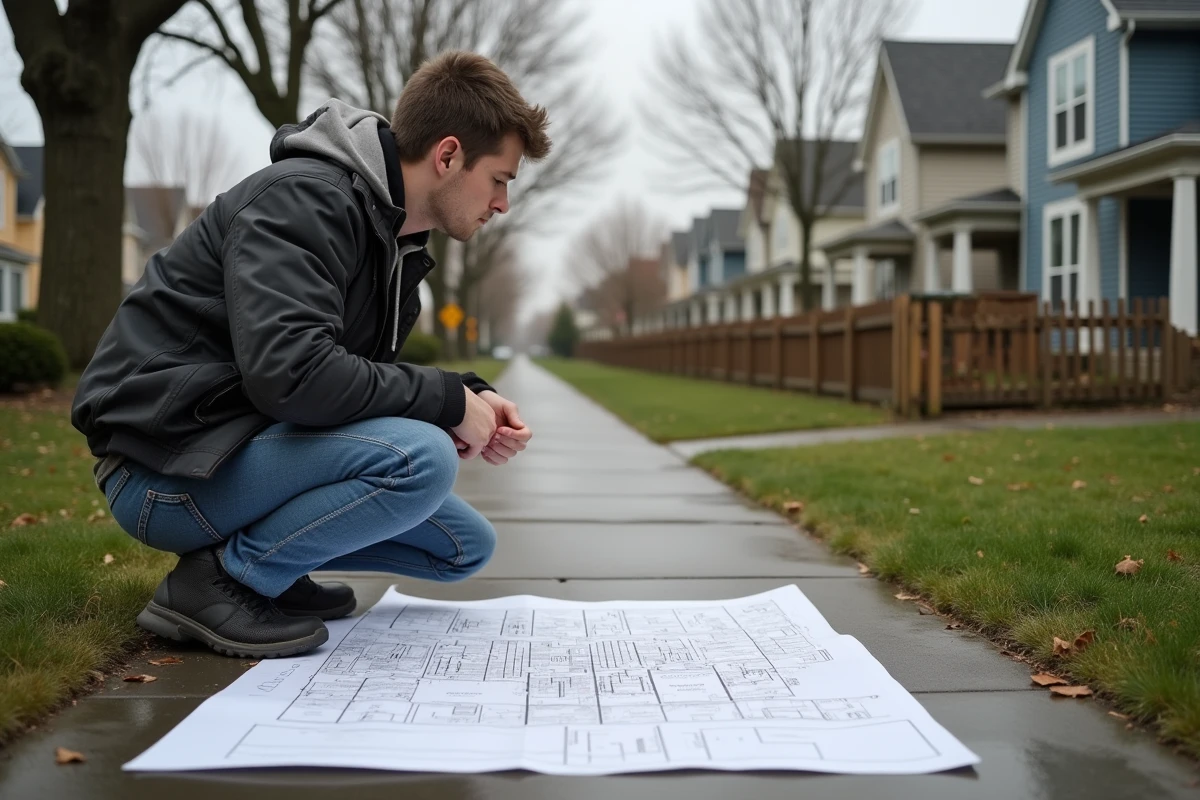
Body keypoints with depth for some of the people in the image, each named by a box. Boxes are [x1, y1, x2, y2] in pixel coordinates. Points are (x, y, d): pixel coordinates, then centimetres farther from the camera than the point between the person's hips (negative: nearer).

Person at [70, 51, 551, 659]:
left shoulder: (394, 243, 10)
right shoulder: (303, 199, -20)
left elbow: (368, 376, 17)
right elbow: (290, 373, -33)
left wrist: (472, 399, -2)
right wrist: (449, 399, -21)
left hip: (256, 441, 10)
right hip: (166, 464, -9)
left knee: (467, 548, 7)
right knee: (421, 457, -29)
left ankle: (260, 557, 10)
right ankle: (218, 580, -13)